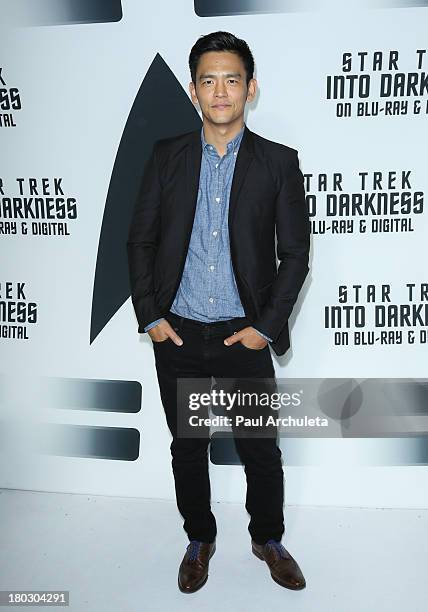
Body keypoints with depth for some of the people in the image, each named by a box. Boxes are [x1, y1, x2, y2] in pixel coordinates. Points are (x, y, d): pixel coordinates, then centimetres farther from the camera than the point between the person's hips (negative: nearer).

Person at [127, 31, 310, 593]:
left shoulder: (279, 162, -1)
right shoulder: (167, 156, 3)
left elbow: (295, 253, -1)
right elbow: (140, 239, 5)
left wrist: (266, 326, -7)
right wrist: (149, 316, -3)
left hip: (244, 337, -1)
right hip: (177, 335, 2)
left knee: (262, 451, 11)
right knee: (187, 447, 16)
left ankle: (268, 540, 39)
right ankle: (199, 540, 40)